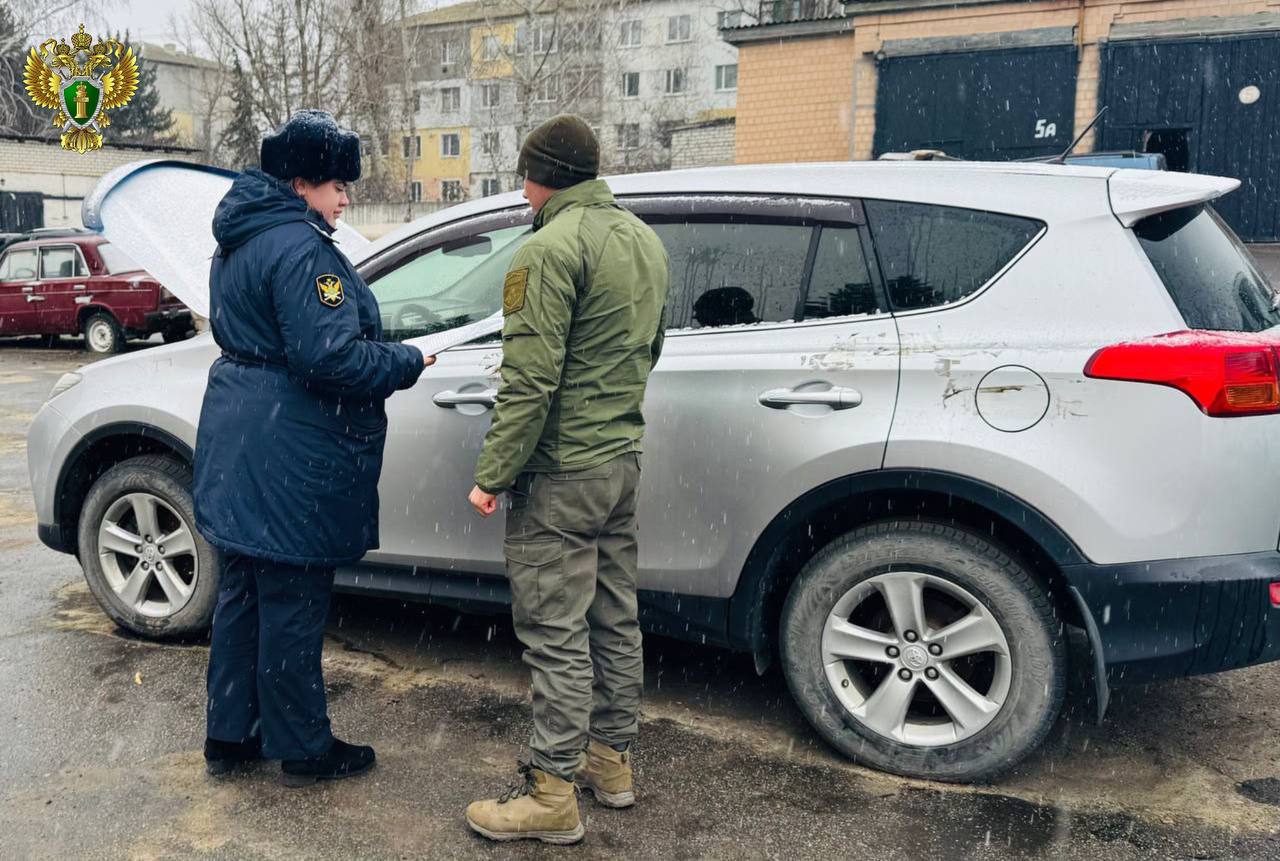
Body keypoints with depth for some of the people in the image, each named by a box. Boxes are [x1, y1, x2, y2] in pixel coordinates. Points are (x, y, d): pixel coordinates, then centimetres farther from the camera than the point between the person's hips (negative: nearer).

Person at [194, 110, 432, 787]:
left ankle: (229, 736, 31)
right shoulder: (301, 248, -18)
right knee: (292, 604, 2)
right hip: (291, 459, -10)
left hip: (236, 443, 10)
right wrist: (406, 363, -10)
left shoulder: (236, 242, 15)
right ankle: (303, 749, 18)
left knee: (242, 593, 18)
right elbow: (330, 355, -27)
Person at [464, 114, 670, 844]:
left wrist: (492, 475, -15)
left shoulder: (552, 248, -17)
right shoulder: (644, 240, 11)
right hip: (623, 460, 9)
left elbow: (530, 379, -21)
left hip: (561, 474, -9)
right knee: (615, 619, 16)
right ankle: (613, 759, 30)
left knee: (557, 634, -1)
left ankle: (553, 794, 10)